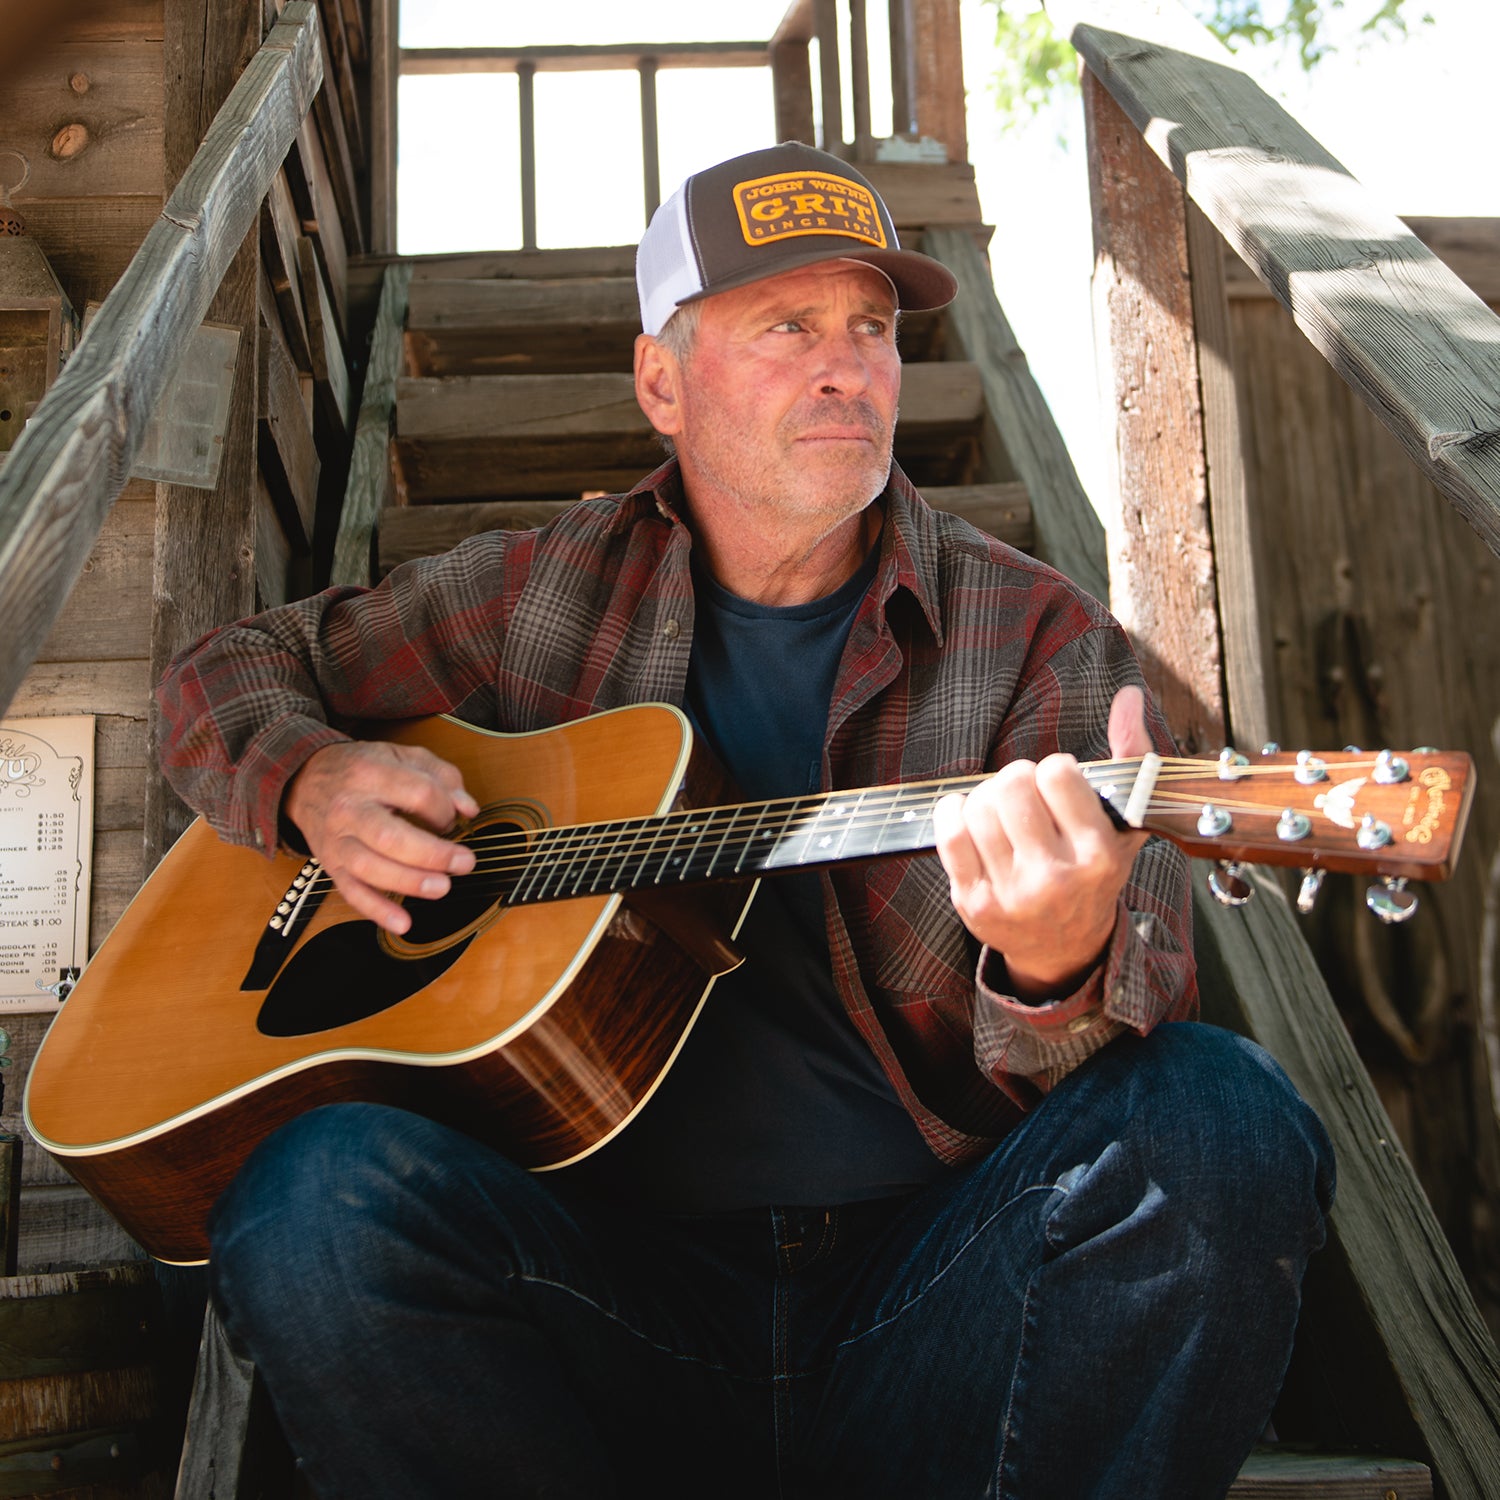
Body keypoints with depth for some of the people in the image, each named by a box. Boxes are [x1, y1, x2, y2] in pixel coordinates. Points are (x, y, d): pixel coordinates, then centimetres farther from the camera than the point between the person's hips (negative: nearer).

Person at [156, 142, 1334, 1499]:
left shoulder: (1042, 643, 2)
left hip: (932, 1292, 0)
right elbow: (230, 672, 20)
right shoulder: (546, 595, 8)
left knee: (1216, 1123, -29)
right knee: (324, 1193, -28)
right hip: (623, 1274, 1)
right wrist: (312, 779, -4)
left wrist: (1060, 977, -29)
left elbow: (1148, 1043, -4)